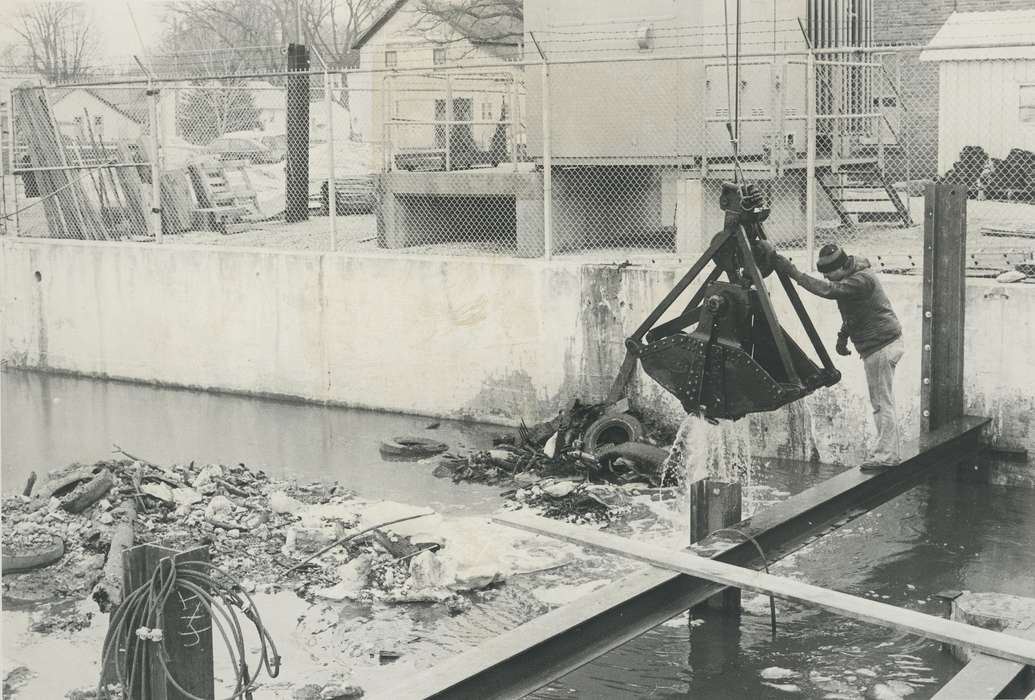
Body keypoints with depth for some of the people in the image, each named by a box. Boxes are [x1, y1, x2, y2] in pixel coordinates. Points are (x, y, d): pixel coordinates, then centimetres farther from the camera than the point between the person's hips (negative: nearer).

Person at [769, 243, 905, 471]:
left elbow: (828, 290, -32)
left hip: (881, 347, -10)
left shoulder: (862, 280, -22)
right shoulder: (851, 276, 10)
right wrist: (843, 335, 8)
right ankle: (889, 452, 20)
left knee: (882, 403, -7)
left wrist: (794, 273, -30)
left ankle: (885, 455, -4)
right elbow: (852, 312, 21)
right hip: (881, 344, 10)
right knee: (883, 403, 14)